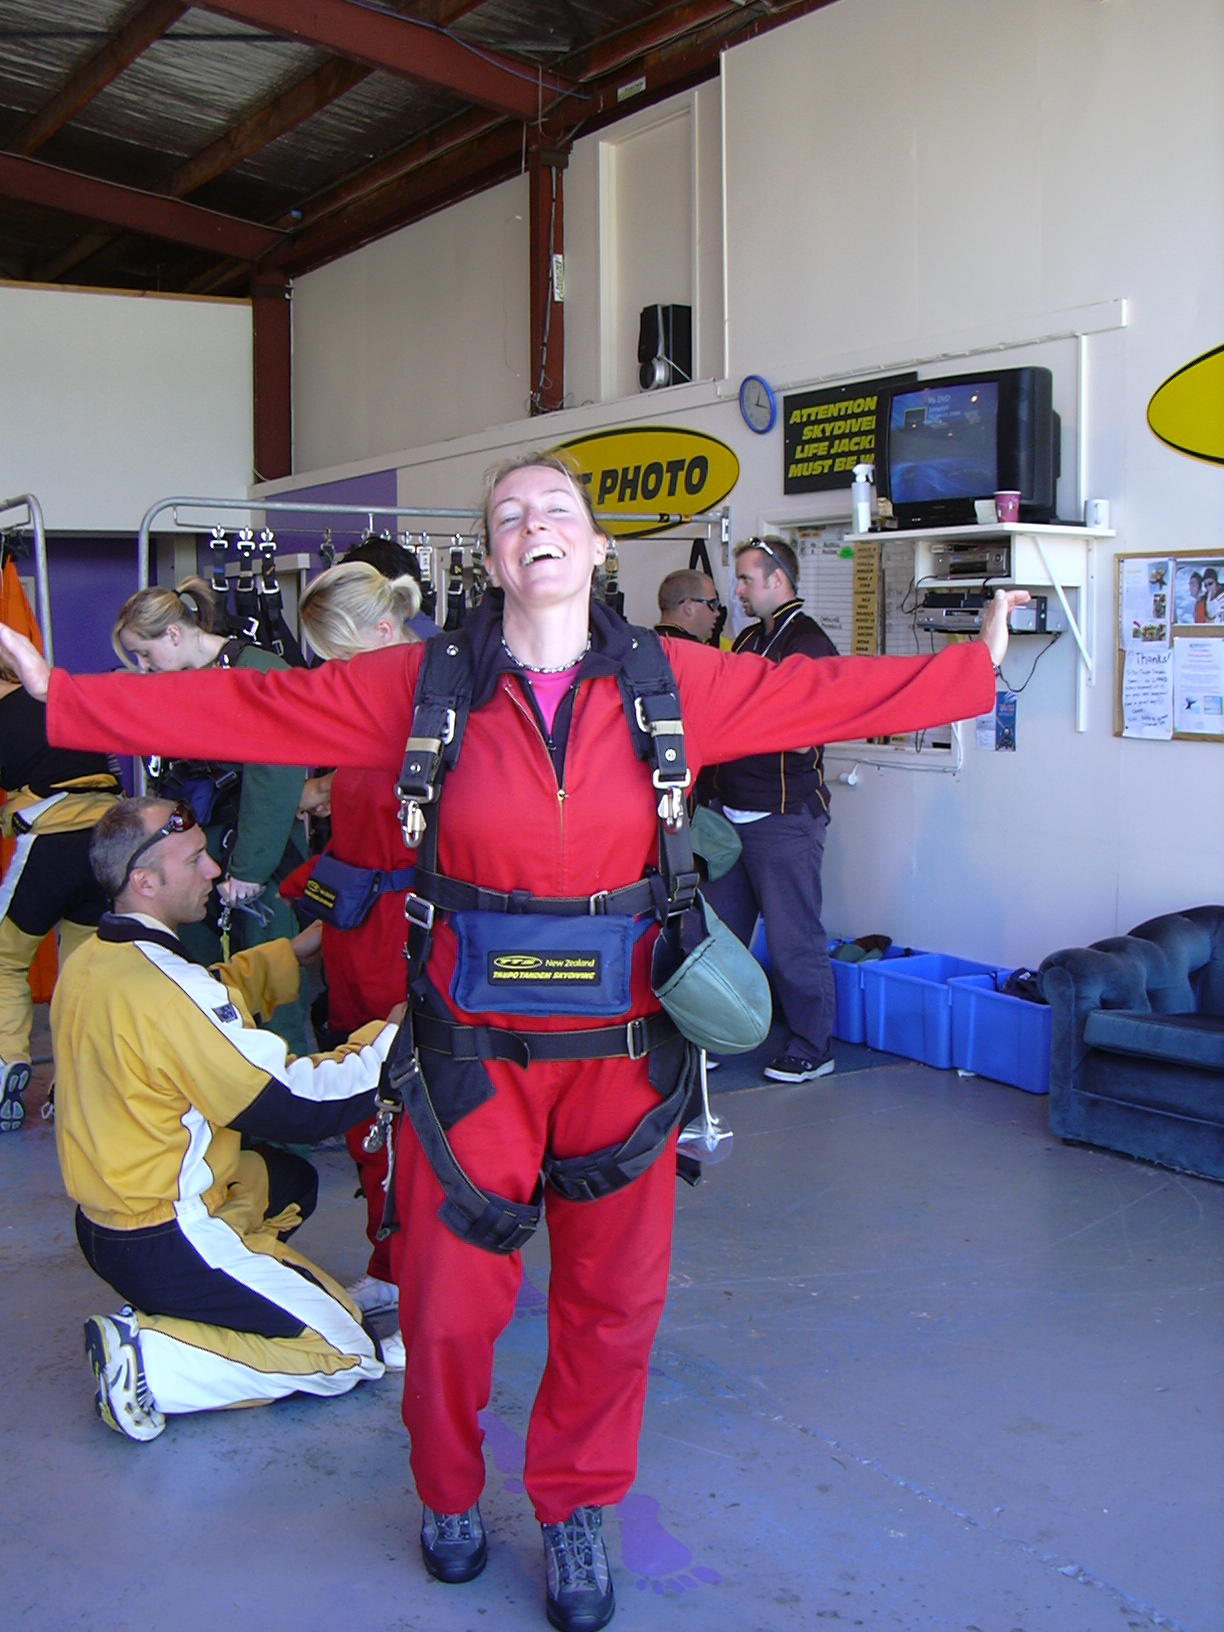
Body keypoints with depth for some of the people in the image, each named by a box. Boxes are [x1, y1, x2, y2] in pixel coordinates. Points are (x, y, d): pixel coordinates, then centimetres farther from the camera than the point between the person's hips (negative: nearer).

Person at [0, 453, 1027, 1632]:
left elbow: (832, 692, 4)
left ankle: (574, 1511, 35)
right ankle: (449, 1497, 37)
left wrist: (980, 662, 4)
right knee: (449, 1296, 8)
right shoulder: (423, 685, -2)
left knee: (613, 1297, 10)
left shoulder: (674, 684, 0)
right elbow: (245, 708, -2)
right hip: (471, 1047, -1)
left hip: (618, 1048, 1)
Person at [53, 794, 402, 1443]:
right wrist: (392, 1032, -15)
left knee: (290, 1180, 29)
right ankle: (146, 1356, -7)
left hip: (102, 1218, 9)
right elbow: (299, 1105, -25)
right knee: (345, 1354, 2)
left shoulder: (89, 962, -1)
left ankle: (164, 1312, 13)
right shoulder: (167, 990, -28)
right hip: (162, 1245, -9)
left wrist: (299, 949, 14)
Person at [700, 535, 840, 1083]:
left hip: (785, 817, -9)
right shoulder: (748, 640, 16)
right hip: (733, 812, 9)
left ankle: (812, 1049, 10)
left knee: (793, 939, -2)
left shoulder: (808, 643, -12)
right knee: (721, 932, 13)